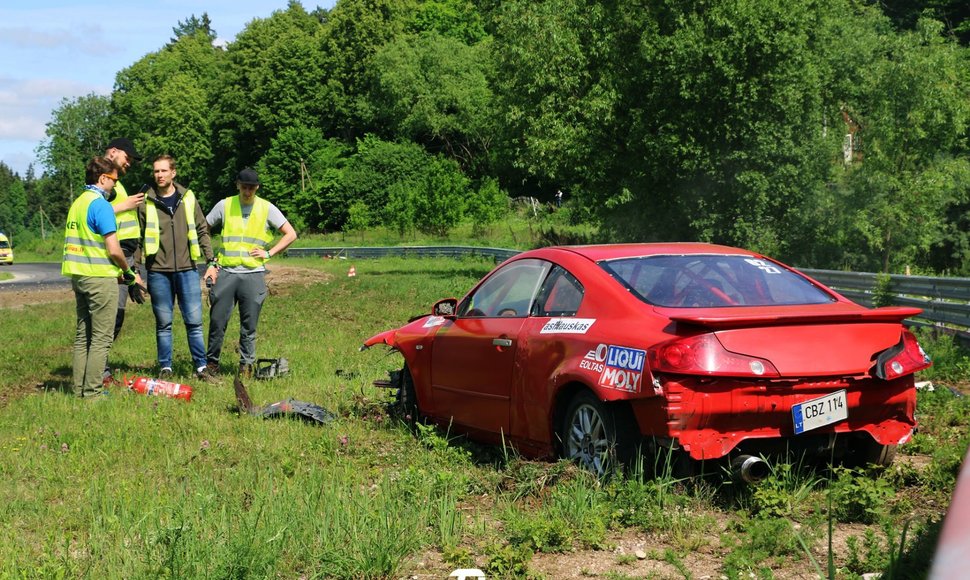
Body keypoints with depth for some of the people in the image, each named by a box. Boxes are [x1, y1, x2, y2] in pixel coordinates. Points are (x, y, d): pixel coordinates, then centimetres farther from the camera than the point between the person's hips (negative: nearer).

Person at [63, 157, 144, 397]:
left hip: (78, 276, 8)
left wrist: (118, 271, 16)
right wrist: (129, 273, -1)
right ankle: (92, 390, -3)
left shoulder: (77, 203, 13)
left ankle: (79, 388, 14)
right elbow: (113, 250, -18)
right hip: (100, 278, -8)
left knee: (82, 335, 12)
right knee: (101, 338, -3)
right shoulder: (101, 205, -13)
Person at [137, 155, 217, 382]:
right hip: (158, 272, -1)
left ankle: (201, 367, 8)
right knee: (163, 323, 6)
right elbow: (137, 238, 5)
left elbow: (202, 230, 11)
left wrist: (211, 260, 6)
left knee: (194, 321, 1)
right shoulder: (146, 202, 1)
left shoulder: (188, 198, 6)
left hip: (187, 269, 1)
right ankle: (165, 368, 14)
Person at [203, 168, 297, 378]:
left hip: (253, 274, 0)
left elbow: (291, 234, 6)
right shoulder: (224, 206, 6)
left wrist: (269, 253, -1)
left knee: (249, 325, 2)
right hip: (225, 272, 1)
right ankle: (211, 363, 11)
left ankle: (246, 365, 11)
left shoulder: (267, 208, 4)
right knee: (217, 320, 0)